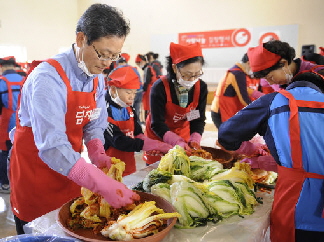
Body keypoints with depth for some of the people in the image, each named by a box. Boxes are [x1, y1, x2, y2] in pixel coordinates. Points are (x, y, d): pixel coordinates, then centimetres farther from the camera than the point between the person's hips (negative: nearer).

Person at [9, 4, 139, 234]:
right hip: (35, 167, -6)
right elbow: (51, 146, -35)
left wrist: (98, 155, -17)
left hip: (70, 168, 6)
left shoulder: (98, 77, -4)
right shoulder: (48, 77, -27)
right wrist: (102, 184, -38)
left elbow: (95, 124, 3)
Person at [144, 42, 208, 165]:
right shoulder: (160, 87, -26)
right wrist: (178, 142, -38)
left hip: (183, 134, 3)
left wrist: (195, 140, -26)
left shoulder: (201, 87, -14)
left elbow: (199, 119, -9)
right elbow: (157, 124, -26)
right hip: (158, 136, -3)